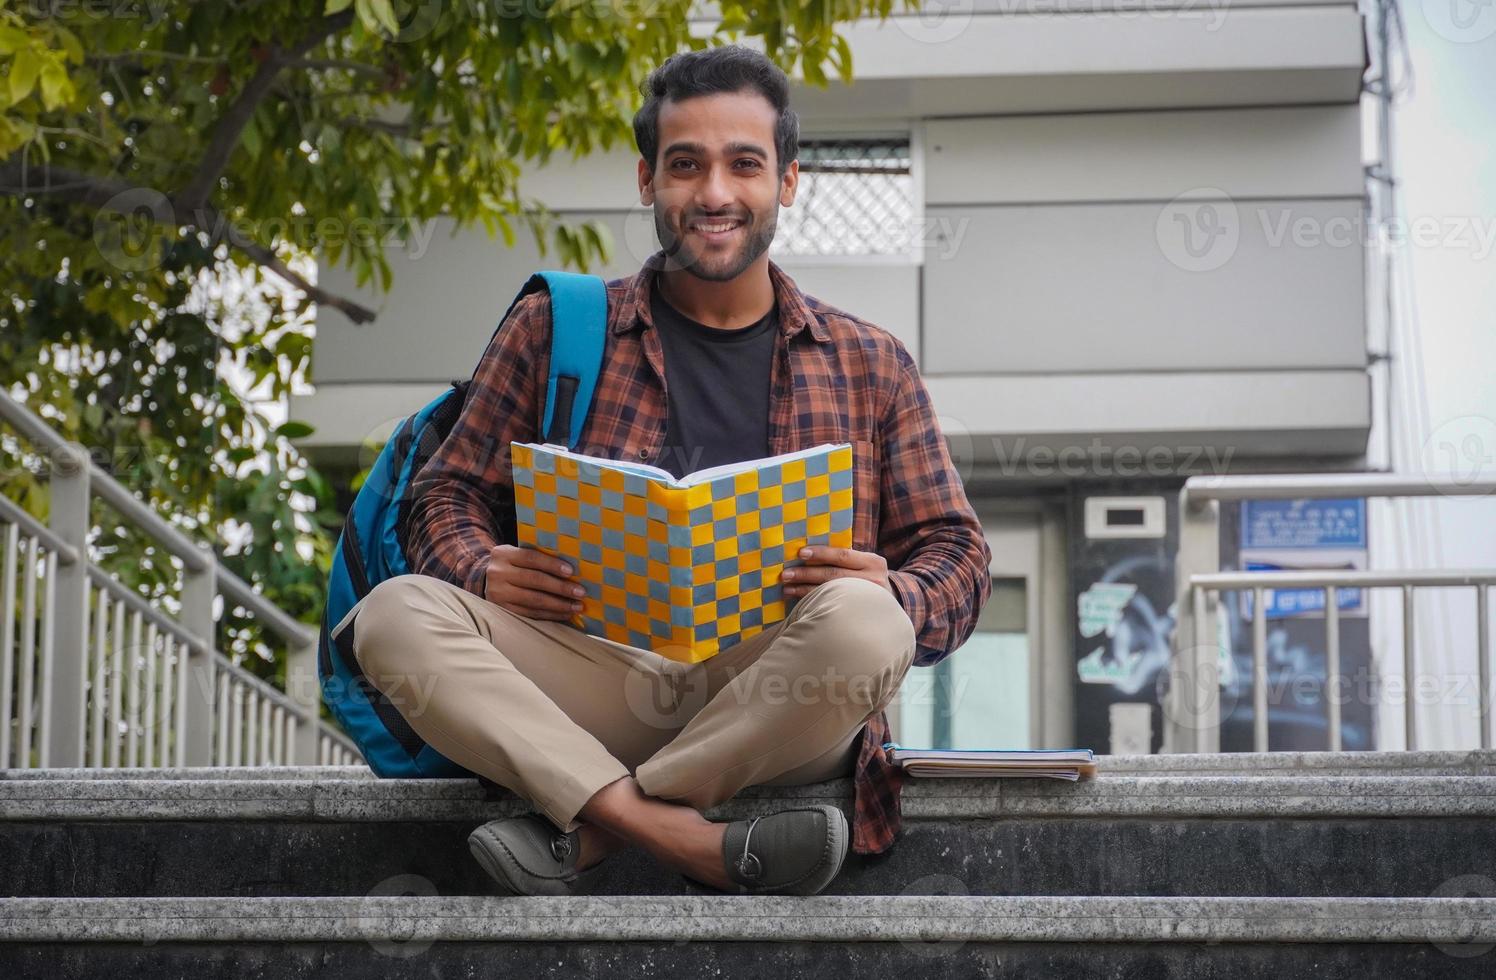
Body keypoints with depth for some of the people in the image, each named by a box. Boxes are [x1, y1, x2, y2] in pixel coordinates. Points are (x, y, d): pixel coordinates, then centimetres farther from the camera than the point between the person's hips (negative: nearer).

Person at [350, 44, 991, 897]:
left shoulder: (871, 367, 17)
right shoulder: (555, 330, 16)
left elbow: (955, 552, 13)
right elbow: (450, 495, 16)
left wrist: (894, 597, -11)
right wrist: (483, 570, -9)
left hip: (770, 700, -1)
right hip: (596, 682, 1)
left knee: (863, 625, -34)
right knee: (397, 614, -26)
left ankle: (584, 836, -23)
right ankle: (699, 846, -36)